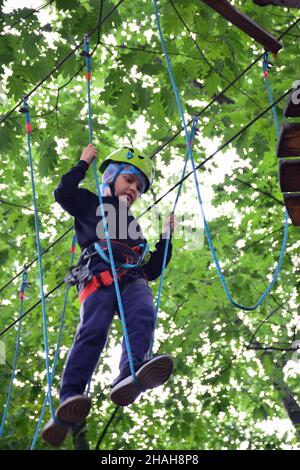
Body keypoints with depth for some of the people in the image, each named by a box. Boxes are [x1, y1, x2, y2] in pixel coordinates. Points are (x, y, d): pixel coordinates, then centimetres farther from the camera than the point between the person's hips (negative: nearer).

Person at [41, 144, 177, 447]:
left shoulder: (136, 228, 42)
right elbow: (63, 194, 9)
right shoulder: (91, 204, 29)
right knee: (93, 329, -29)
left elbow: (151, 270, 38)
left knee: (144, 317, -31)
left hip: (133, 279, 4)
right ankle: (68, 402, -41)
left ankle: (129, 379, -56)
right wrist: (84, 164, 16)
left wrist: (166, 238, 34)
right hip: (98, 276, -4)